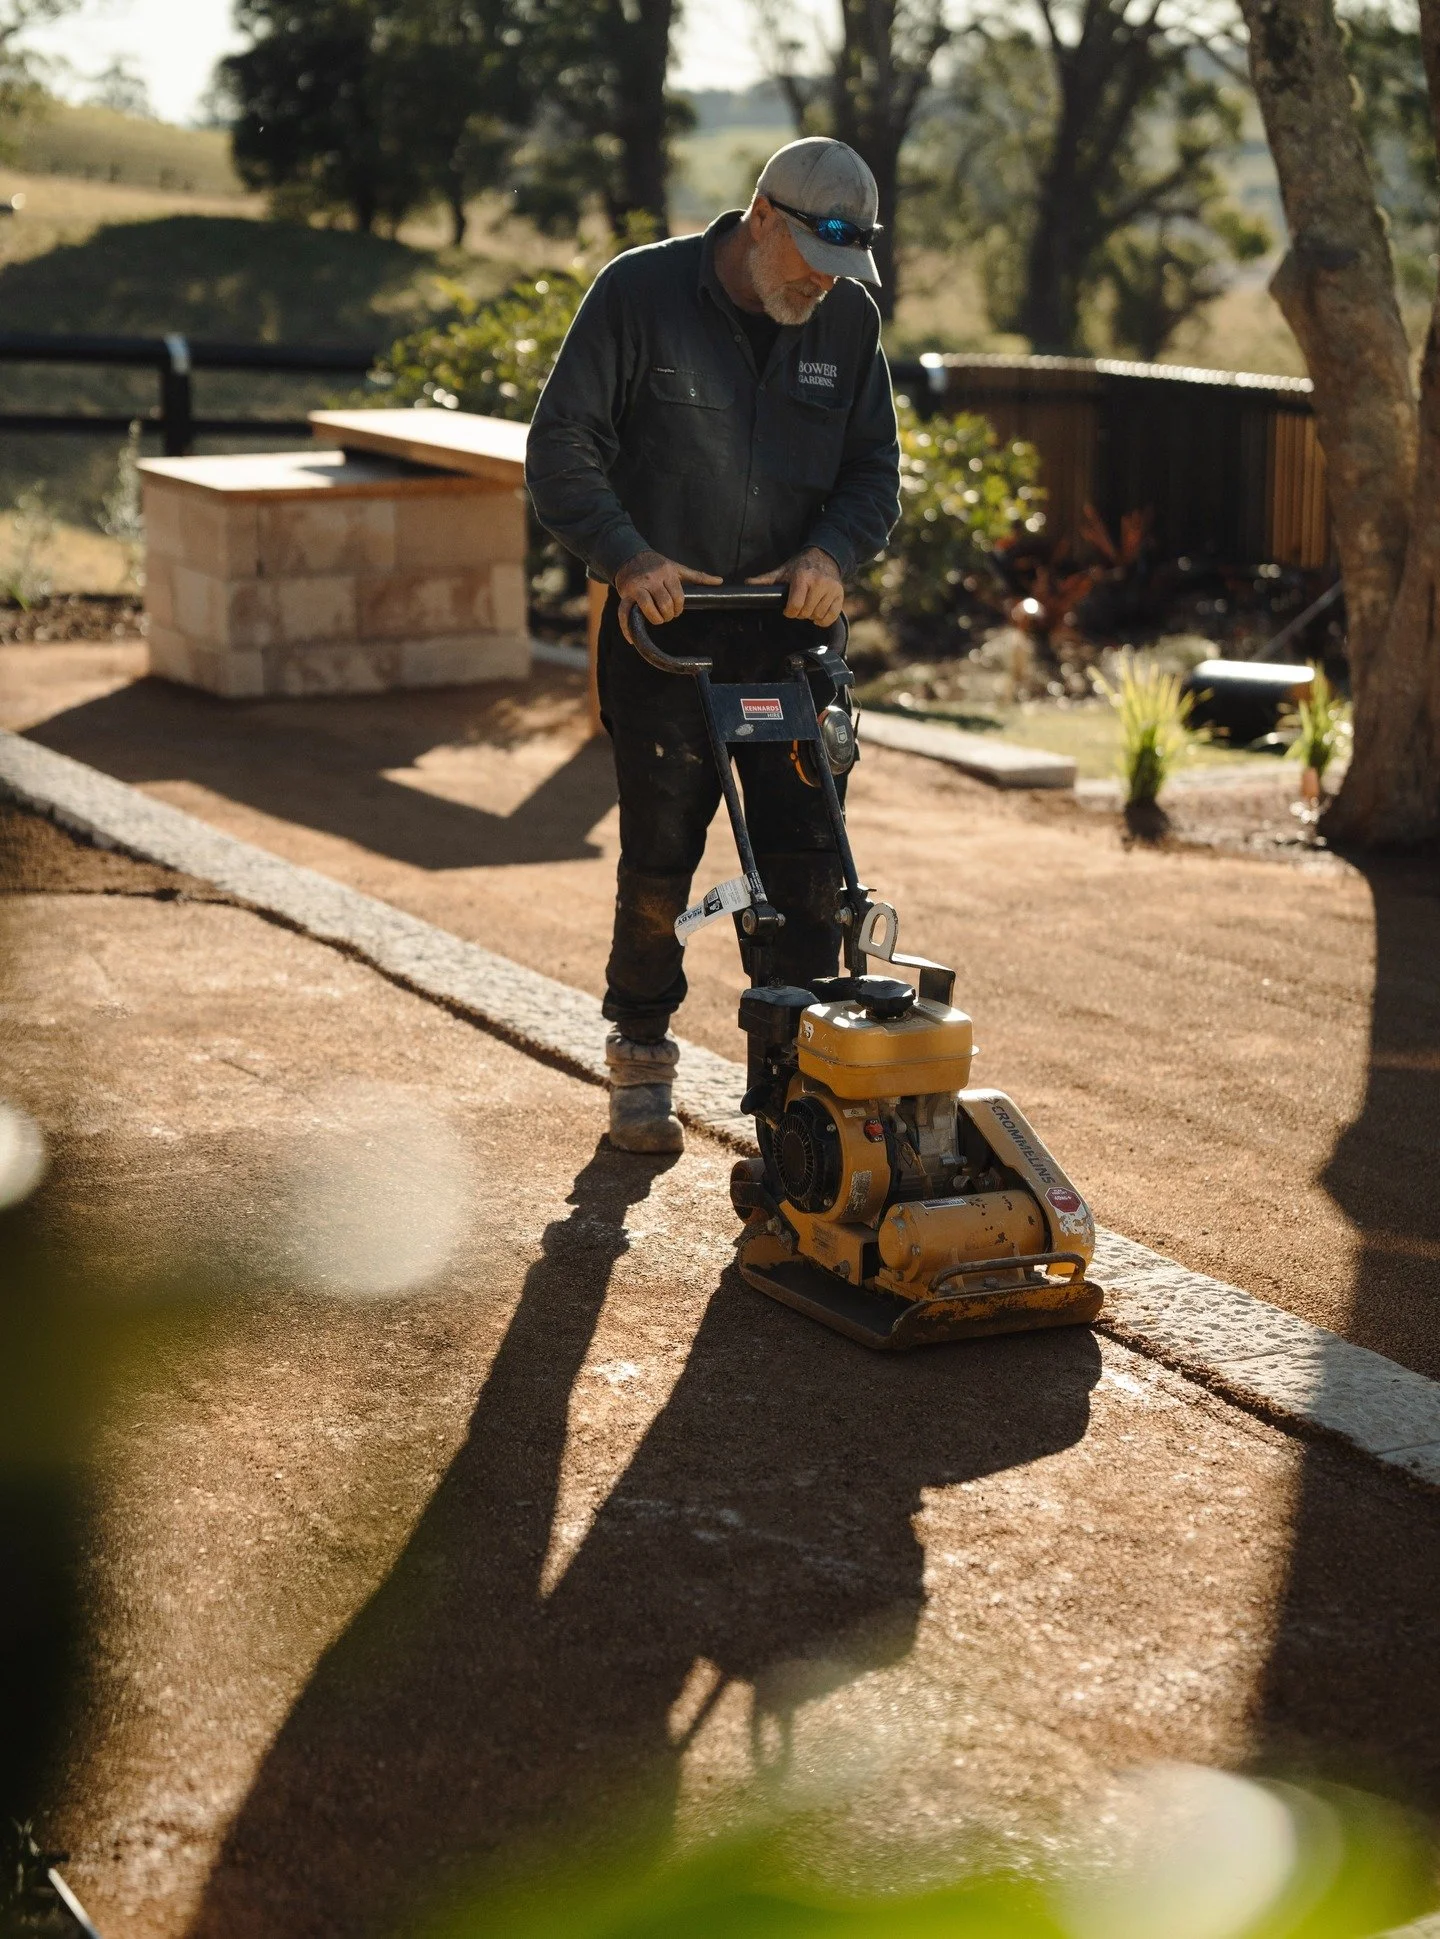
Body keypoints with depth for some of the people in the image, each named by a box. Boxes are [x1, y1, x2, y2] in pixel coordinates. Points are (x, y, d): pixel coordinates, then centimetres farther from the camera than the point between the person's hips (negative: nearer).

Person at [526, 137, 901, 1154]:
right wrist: (627, 555, -23)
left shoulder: (849, 319, 3)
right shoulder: (640, 291, -8)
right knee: (660, 853, 3)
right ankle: (641, 1053, 22)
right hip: (663, 626, -3)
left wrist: (831, 552, -13)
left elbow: (876, 473, 8)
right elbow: (560, 449, -8)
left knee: (808, 857, -2)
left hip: (792, 632, 3)